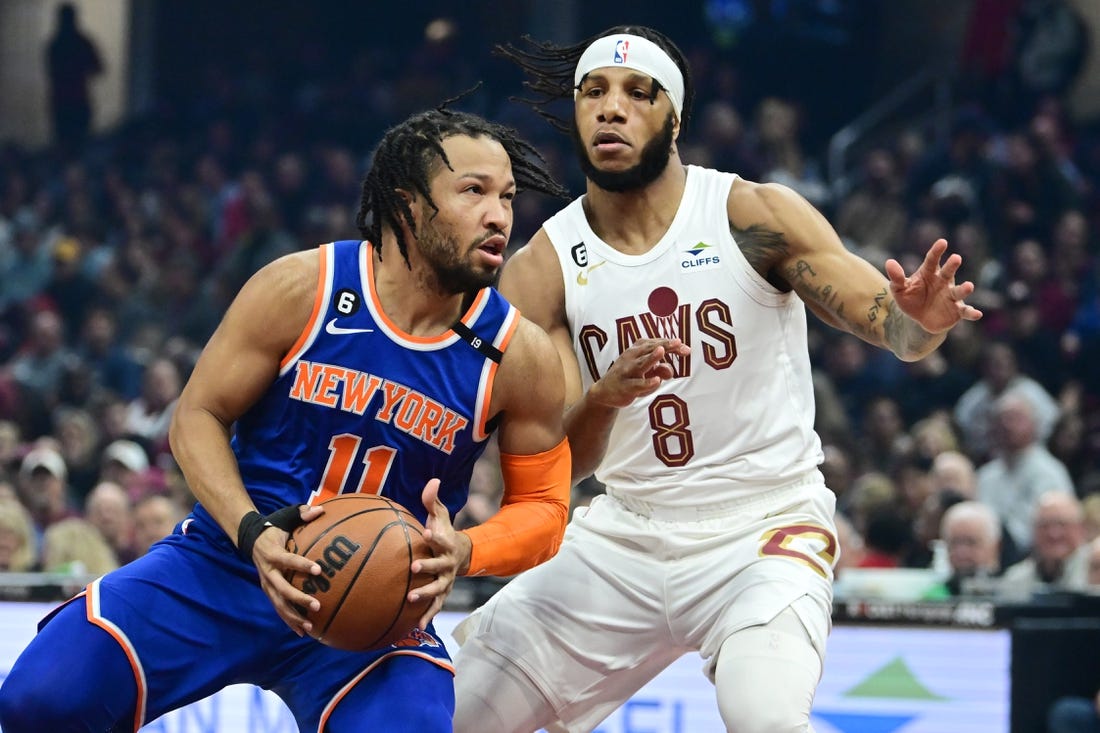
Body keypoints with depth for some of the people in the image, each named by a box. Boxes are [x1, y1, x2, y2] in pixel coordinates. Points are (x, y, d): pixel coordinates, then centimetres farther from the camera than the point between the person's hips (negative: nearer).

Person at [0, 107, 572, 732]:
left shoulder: (520, 355, -8)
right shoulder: (302, 290, -10)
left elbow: (543, 507, 3)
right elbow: (197, 416, -3)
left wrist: (463, 553, -20)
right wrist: (253, 533, -20)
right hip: (227, 558, 0)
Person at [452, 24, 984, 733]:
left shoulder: (753, 216, -8)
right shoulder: (541, 273, -2)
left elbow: (888, 323, -14)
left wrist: (917, 320, -38)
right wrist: (603, 400, -28)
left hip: (767, 526, -4)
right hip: (626, 534, 4)